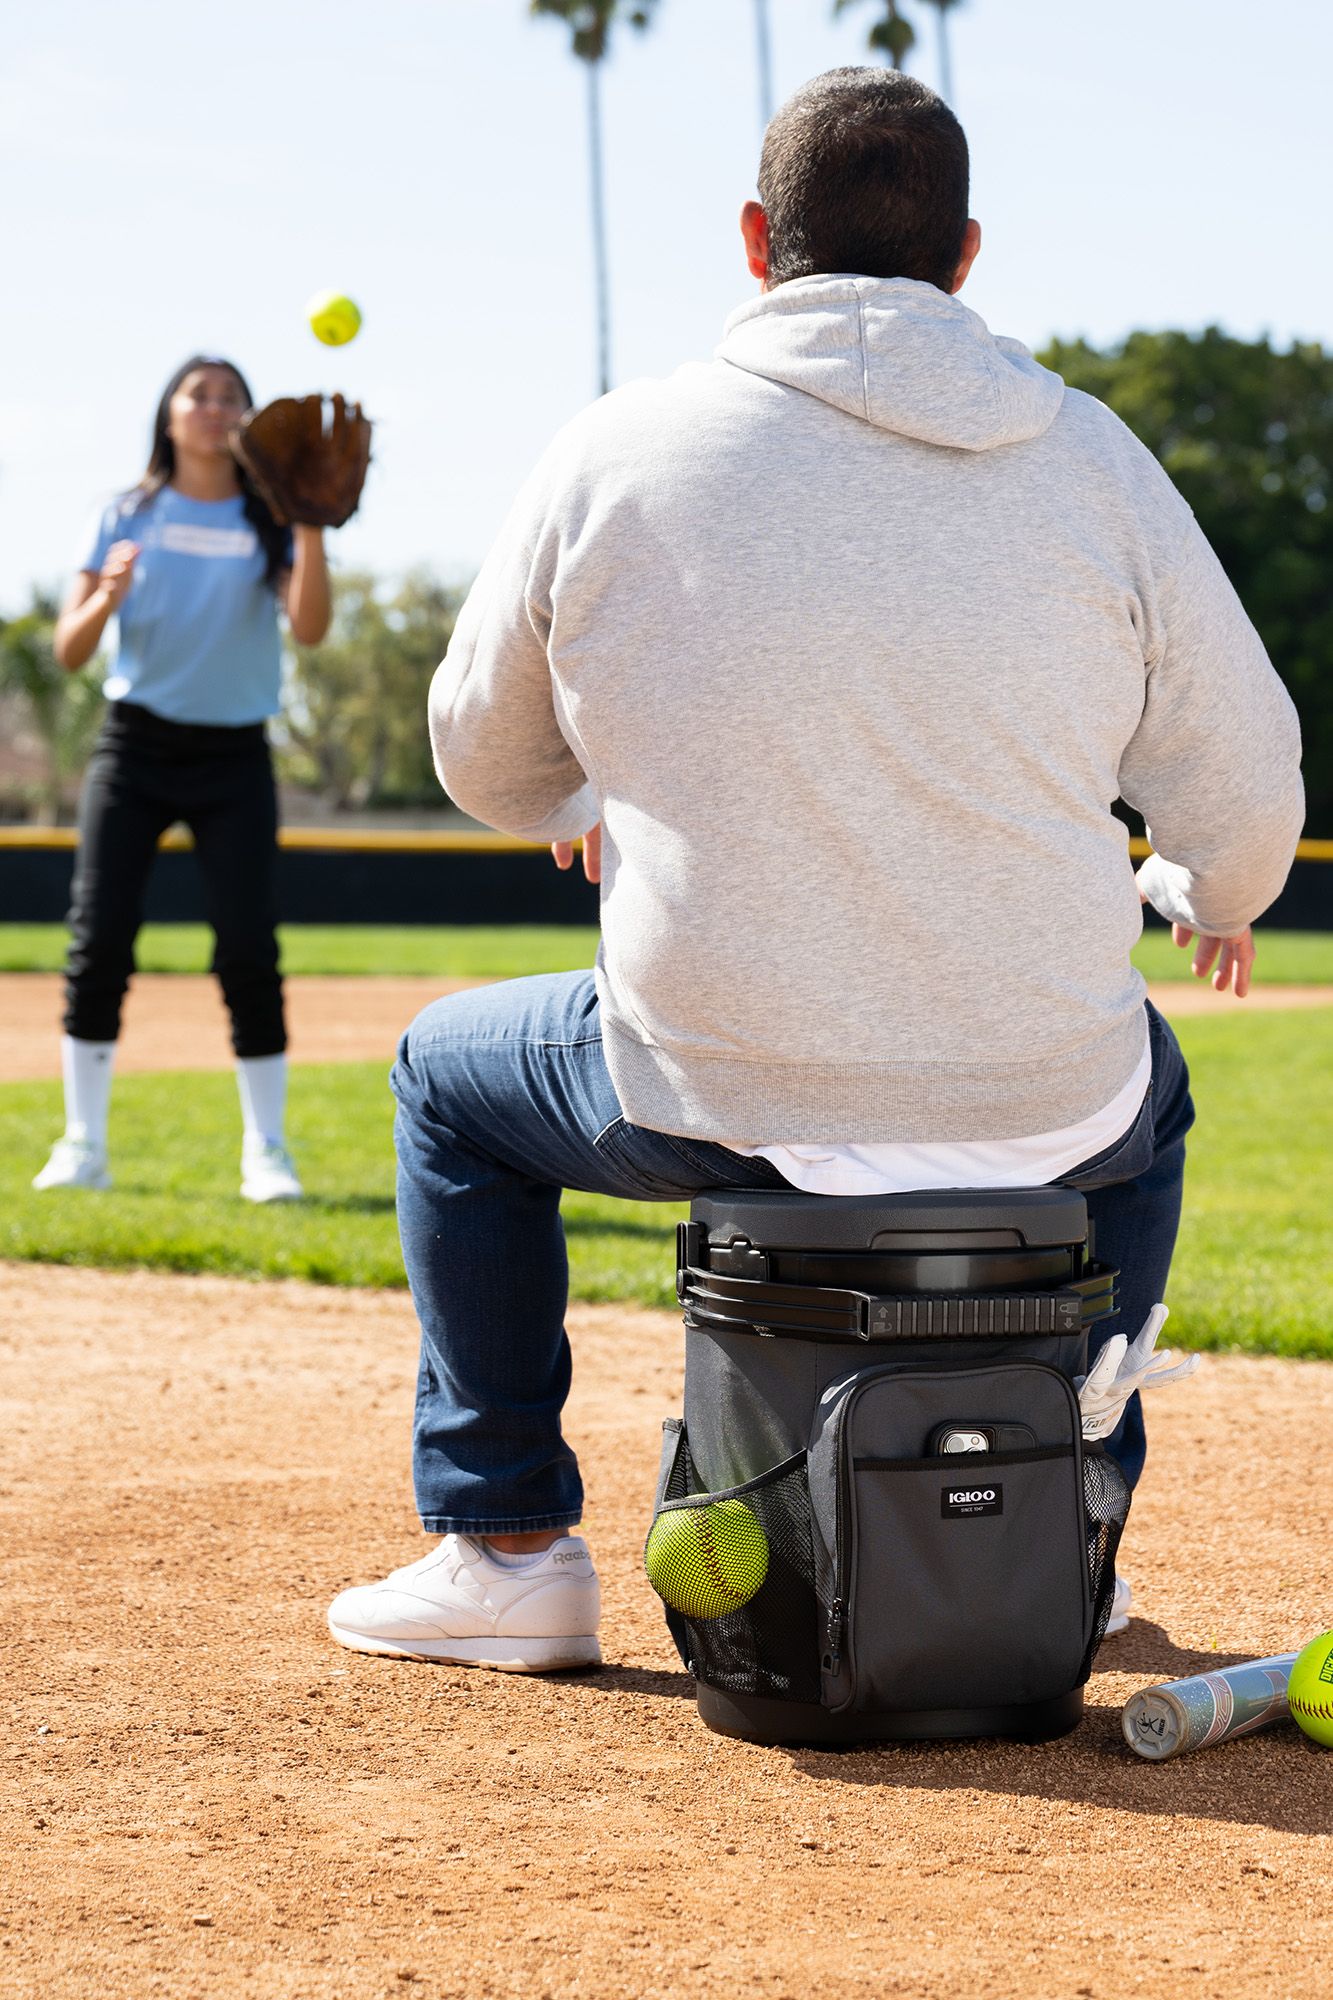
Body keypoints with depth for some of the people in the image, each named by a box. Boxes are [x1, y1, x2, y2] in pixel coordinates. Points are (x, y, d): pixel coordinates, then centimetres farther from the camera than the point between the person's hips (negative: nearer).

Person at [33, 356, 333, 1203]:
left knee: (250, 950, -8)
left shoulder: (267, 523, 3)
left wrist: (312, 524, -26)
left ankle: (267, 1151, 1)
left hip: (235, 759, 0)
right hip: (136, 749, 0)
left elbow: (310, 629, -15)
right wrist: (108, 595, -21)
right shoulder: (128, 518, 4)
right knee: (99, 941, -7)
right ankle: (83, 1147, 1)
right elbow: (70, 652, -1)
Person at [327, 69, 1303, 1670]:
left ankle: (508, 1547, 25)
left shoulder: (617, 452, -5)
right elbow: (1242, 796, 5)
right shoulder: (1091, 459, -3)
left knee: (449, 1073, 28)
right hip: (1038, 1114, 2)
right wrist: (1212, 899, 30)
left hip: (718, 1101, -1)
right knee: (1137, 1081, 38)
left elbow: (489, 766, 10)